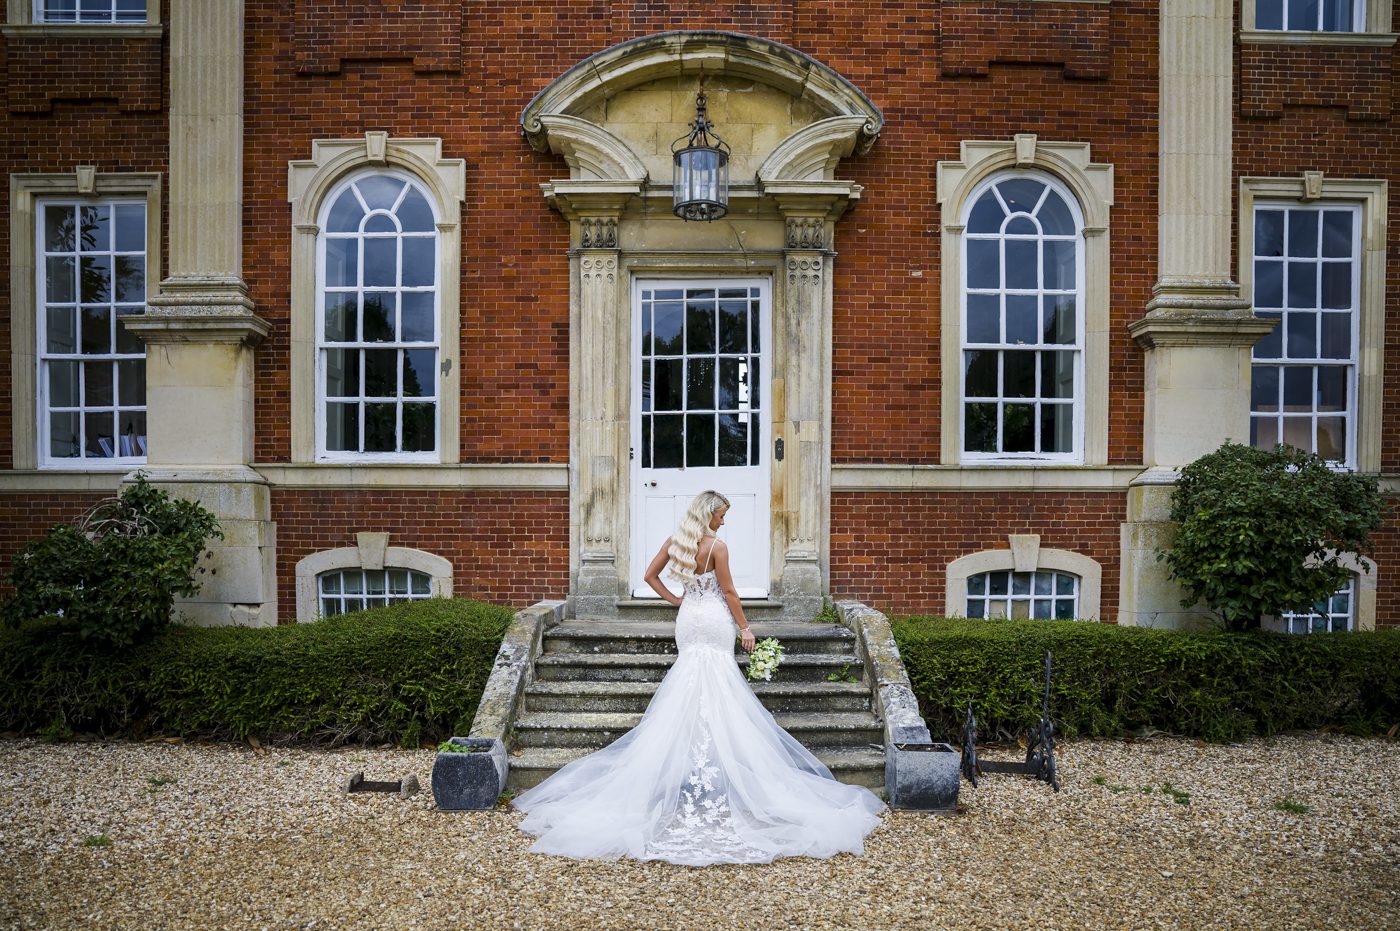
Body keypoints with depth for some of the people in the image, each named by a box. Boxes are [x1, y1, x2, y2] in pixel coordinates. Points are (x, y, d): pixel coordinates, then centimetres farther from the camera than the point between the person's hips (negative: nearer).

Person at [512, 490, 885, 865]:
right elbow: (728, 591, -10)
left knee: (689, 686, 12)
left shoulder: (674, 541, 4)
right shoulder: (716, 546, -14)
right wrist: (745, 626, -2)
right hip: (714, 619, -6)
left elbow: (650, 575, 10)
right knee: (718, 691, 0)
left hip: (688, 617, 6)